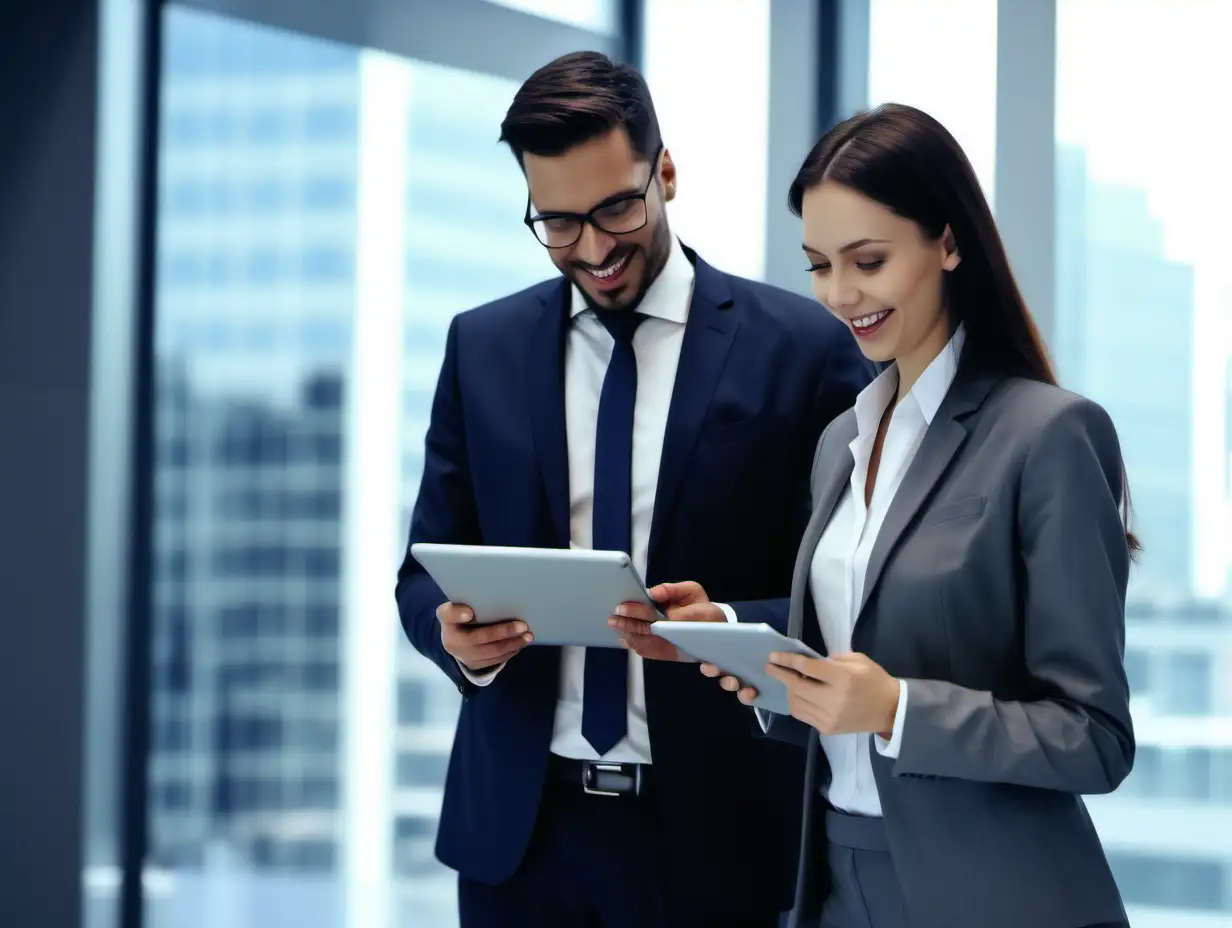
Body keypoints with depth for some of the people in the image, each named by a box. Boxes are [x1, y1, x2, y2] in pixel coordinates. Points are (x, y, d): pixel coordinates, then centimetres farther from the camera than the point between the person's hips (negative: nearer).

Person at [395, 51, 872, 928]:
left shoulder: (801, 346, -4)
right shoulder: (483, 347, 6)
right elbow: (425, 573, 9)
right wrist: (456, 631, -13)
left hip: (707, 828, -2)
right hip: (519, 824, 3)